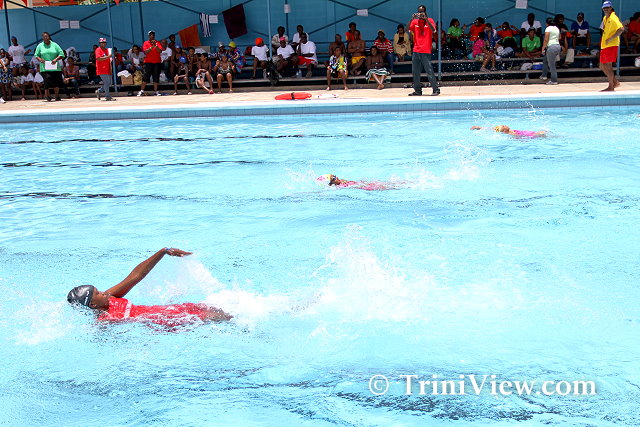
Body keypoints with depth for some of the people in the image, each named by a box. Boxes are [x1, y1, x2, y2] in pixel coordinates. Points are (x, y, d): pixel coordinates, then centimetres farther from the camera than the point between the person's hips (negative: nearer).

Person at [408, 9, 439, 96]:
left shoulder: (429, 20, 2)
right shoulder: (415, 21, 12)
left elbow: (433, 30, -16)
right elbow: (408, 29, -2)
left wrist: (426, 19, -22)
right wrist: (412, 19, -14)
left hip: (426, 51, -5)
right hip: (416, 50, 5)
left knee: (429, 71, -7)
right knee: (415, 72, 5)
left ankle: (436, 89, -1)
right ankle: (417, 90, 12)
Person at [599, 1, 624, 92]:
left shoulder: (613, 18, -13)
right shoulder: (605, 18, 15)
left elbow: (621, 29, -25)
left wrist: (610, 39, -23)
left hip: (611, 45, -9)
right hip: (604, 46, 9)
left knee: (607, 66, -6)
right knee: (602, 67, 12)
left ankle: (611, 87, 1)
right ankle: (615, 82, 23)